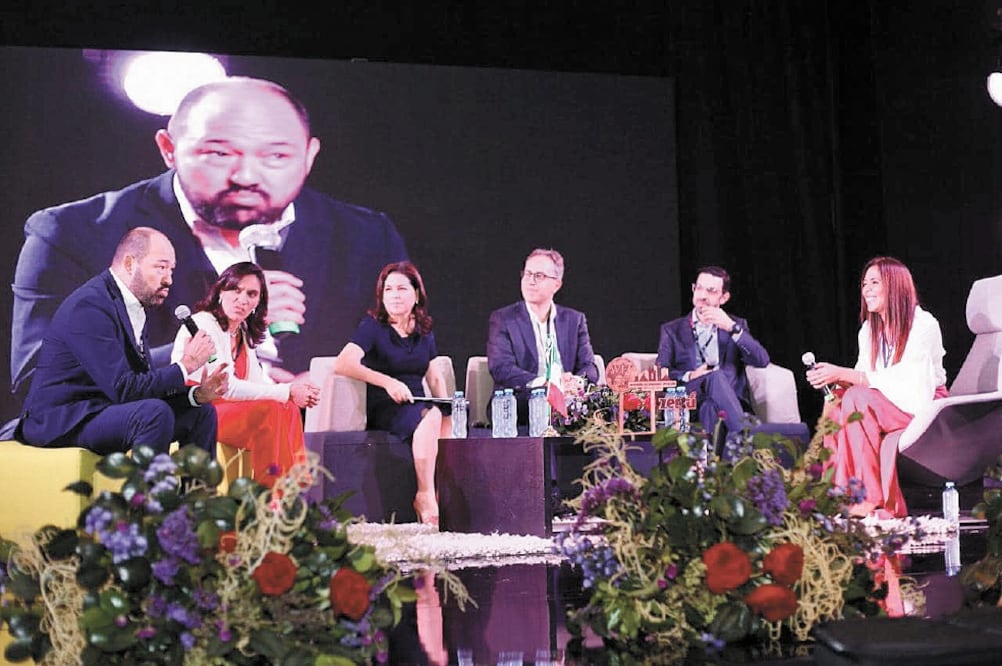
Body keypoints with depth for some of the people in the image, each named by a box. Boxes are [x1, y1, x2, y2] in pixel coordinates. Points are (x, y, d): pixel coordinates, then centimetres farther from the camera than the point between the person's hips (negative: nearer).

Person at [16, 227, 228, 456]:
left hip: (103, 409, 10)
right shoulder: (89, 306, -20)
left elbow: (145, 386, 8)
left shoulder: (136, 306, 9)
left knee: (202, 412, 8)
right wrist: (185, 366, -18)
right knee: (156, 413, -31)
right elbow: (123, 389, -25)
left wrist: (197, 394, -7)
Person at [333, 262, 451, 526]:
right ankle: (425, 497, -31)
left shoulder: (424, 331, 16)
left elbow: (435, 377, 24)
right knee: (431, 416, -34)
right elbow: (342, 364, -16)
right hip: (383, 408, -5)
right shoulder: (373, 326, -1)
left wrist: (447, 402, 3)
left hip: (416, 405, 5)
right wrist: (387, 382, -24)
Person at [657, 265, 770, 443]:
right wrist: (688, 377, -13)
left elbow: (762, 361, 4)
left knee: (712, 408, -37)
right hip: (690, 406, -1)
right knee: (716, 377, -34)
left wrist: (732, 328, -8)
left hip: (731, 403, 1)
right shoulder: (672, 330, 20)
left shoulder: (737, 325, 21)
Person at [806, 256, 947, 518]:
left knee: (857, 399, -30)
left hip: (923, 405, -7)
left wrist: (842, 374, -27)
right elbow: (863, 377, 4)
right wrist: (836, 379, -18)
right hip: (888, 403, 7)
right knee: (835, 407, -20)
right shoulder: (868, 330, 9)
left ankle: (874, 499, -29)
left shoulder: (923, 325, -14)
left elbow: (898, 380, -23)